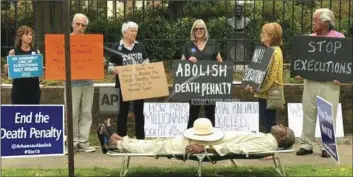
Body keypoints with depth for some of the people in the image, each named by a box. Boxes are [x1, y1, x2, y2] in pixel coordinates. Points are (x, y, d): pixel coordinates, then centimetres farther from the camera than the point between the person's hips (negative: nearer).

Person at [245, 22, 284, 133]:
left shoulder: (275, 52, -15)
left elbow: (271, 75, -21)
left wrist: (258, 88, -18)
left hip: (270, 93, -10)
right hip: (264, 92, 10)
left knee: (269, 123, -3)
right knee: (265, 122, 13)